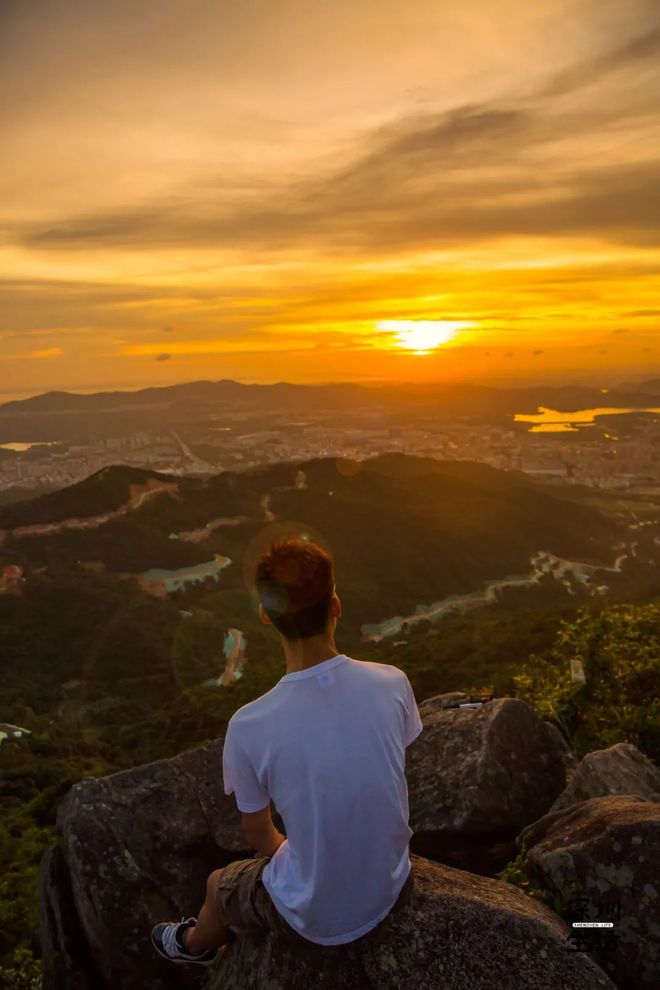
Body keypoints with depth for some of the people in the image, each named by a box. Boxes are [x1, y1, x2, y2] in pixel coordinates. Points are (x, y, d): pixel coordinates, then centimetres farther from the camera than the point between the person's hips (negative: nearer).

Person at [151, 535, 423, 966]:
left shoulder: (249, 727, -29)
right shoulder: (392, 684, -20)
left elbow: (260, 838, -10)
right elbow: (379, 783, -1)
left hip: (317, 918, -3)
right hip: (393, 890, 3)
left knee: (221, 886, 29)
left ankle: (196, 945, 62)